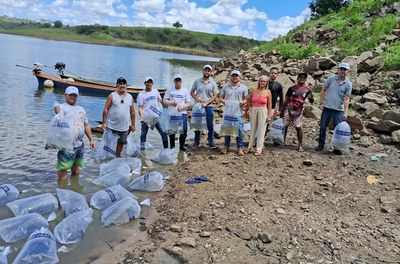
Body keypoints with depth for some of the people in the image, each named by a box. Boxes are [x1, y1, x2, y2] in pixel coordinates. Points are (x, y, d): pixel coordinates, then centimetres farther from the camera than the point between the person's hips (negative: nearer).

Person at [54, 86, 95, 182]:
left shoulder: (81, 109, 17)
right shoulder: (61, 107, -3)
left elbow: (86, 125, 22)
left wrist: (91, 139, 17)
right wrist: (58, 113, -39)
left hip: (80, 145, 6)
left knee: (76, 171, 16)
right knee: (63, 168, -4)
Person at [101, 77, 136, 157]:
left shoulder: (130, 97, 8)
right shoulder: (112, 96, -2)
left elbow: (132, 112, 11)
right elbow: (106, 109, -4)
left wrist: (133, 125, 10)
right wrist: (104, 123, -10)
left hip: (124, 127, 3)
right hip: (111, 126, -3)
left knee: (121, 142, 13)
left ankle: (117, 156, 30)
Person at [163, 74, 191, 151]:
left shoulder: (185, 91, 8)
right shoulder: (170, 90, 8)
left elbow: (188, 103, 5)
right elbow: (164, 101, 5)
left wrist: (182, 106, -14)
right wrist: (171, 103, -14)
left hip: (182, 113, 0)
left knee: (184, 130, -4)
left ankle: (182, 145, 12)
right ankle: (172, 145, 19)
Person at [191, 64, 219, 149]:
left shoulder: (213, 83, 2)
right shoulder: (197, 81, 4)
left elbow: (215, 96, -1)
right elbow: (192, 92, 9)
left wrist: (206, 103, -12)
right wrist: (196, 98, -11)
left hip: (209, 106, 0)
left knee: (210, 125, 1)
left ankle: (211, 142, 13)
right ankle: (196, 141, 18)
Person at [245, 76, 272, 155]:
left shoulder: (268, 92, -2)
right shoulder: (254, 90, 3)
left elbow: (269, 104, 0)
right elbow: (249, 101, 10)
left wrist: (269, 115, -3)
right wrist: (247, 110, 8)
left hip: (263, 111, -3)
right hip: (253, 111, 3)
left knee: (261, 131, 2)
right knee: (252, 129, 12)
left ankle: (259, 149, 9)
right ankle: (250, 147, 22)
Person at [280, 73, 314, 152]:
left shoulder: (307, 90, 2)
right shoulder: (292, 88, 0)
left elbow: (311, 101, 5)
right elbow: (286, 99, 4)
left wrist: (311, 98, -20)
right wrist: (282, 110, 2)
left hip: (298, 111, 0)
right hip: (289, 109, 0)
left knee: (298, 128, -2)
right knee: (285, 126, 4)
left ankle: (300, 145, 5)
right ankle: (283, 141, 20)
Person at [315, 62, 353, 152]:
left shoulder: (348, 84, -4)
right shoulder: (331, 79, 0)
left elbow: (346, 99, -6)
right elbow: (323, 90, 5)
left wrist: (345, 112, -13)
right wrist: (321, 103, -1)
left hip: (338, 110, -1)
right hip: (327, 108, 2)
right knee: (322, 127, 8)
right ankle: (321, 144, 21)